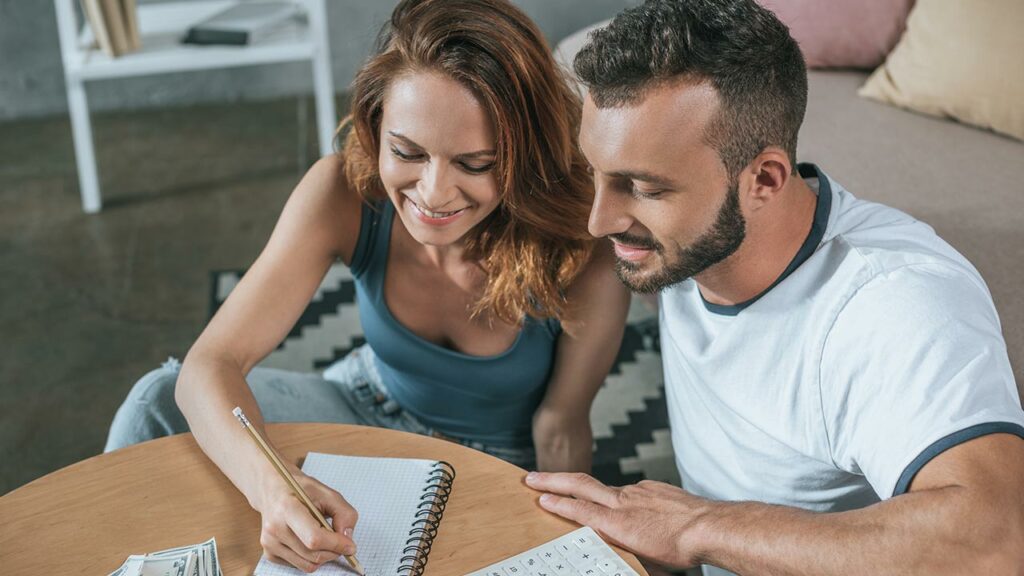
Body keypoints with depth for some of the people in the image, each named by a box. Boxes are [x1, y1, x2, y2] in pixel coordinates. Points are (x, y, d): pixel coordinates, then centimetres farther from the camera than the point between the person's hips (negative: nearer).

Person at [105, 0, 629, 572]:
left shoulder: (586, 260, -32)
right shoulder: (344, 193, -27)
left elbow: (559, 431, -15)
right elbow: (212, 364, -32)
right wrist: (273, 486, -49)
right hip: (368, 408, 2)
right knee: (160, 399, -16)